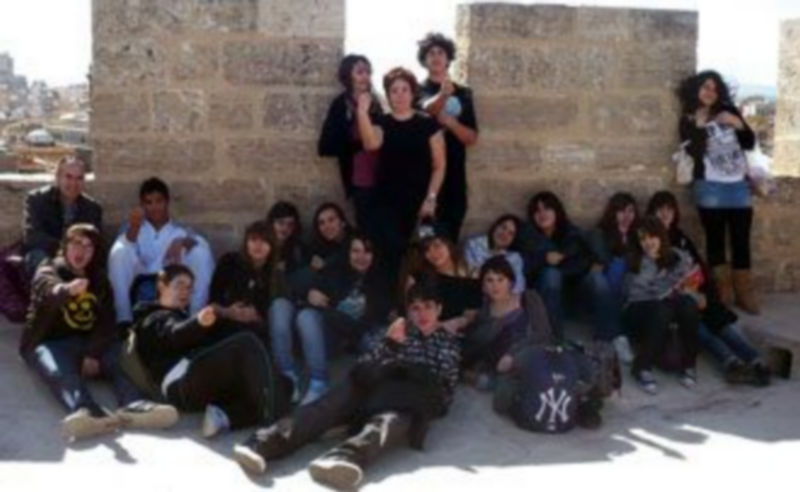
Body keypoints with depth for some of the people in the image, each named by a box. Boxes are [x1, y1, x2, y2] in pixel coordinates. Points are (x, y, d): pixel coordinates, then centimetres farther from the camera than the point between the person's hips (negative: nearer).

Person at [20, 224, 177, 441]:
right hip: (50, 343, -4)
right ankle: (86, 412, -68)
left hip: (89, 343, 4)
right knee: (61, 373, -37)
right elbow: (50, 291, -24)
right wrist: (68, 290, -50)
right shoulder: (48, 270, 4)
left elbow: (106, 321, 0)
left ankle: (134, 406, -56)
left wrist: (93, 354, -19)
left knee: (122, 361, -28)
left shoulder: (99, 280, 16)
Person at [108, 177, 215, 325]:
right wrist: (134, 228, -29)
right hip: (141, 286, 0)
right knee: (120, 250, -23)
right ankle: (124, 318, -27)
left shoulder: (179, 231, 15)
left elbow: (199, 242, -8)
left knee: (201, 251, -19)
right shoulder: (133, 229, 14)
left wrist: (182, 242, -30)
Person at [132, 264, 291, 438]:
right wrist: (199, 322, -31)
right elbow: (174, 334, -9)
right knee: (246, 343, -27)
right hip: (182, 380, -7)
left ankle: (225, 416, -28)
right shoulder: (154, 318, 20)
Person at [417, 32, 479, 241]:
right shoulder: (418, 90, 4)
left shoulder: (462, 93, 13)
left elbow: (472, 138, 8)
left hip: (453, 175, 3)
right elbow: (426, 110, -21)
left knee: (450, 237, 1)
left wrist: (450, 122, -10)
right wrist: (443, 94, -41)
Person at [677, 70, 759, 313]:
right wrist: (700, 126, -14)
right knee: (716, 240, 0)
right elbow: (695, 152, -10)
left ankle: (744, 294, 7)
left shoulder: (729, 112, 13)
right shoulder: (688, 121, 4)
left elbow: (750, 143, 10)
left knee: (741, 241, 1)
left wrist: (738, 124, -6)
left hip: (739, 186, 3)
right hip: (710, 187, -3)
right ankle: (723, 294, 6)